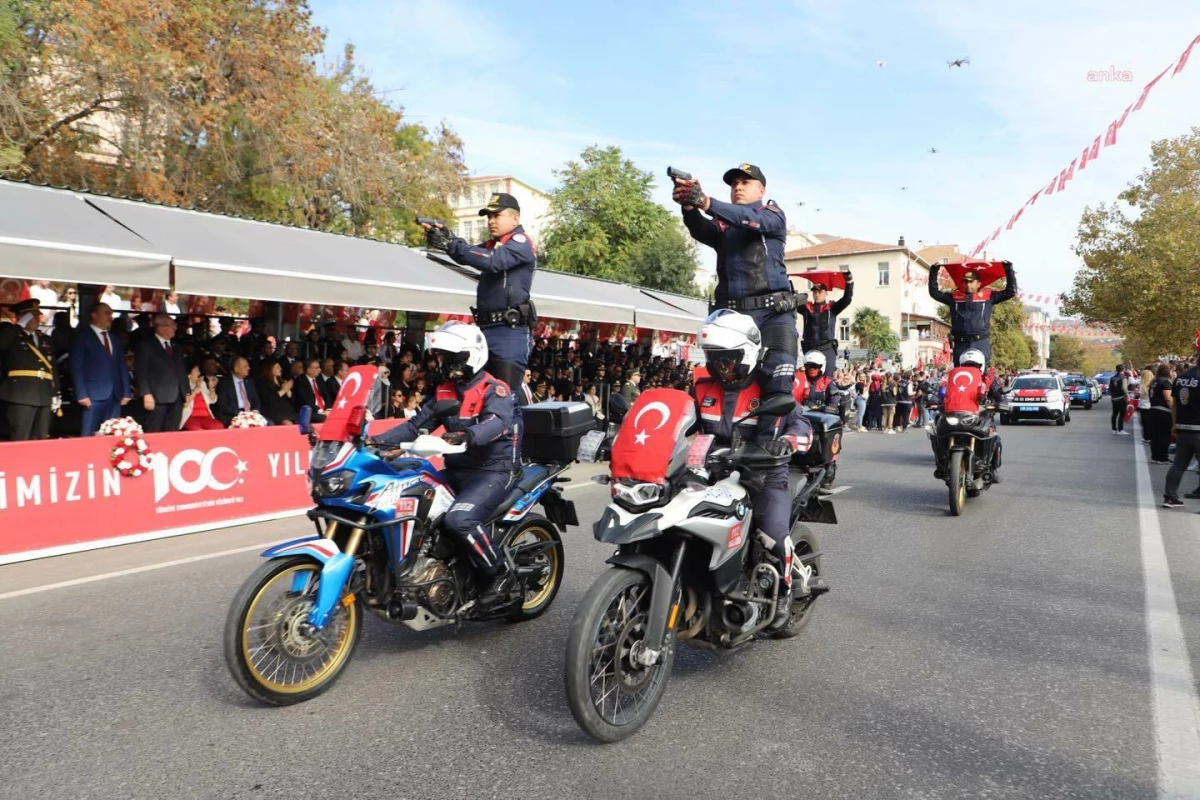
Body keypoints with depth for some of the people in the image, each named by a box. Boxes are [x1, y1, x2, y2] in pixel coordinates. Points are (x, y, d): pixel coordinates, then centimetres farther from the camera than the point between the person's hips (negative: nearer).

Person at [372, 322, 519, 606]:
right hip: (456, 470, 8)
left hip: (492, 471, -8)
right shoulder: (445, 392, 14)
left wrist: (468, 436, -50)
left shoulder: (494, 389, -9)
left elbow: (497, 422, -29)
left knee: (459, 519, -31)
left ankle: (501, 574, -10)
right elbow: (416, 424, 10)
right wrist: (377, 441, -4)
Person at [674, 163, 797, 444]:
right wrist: (689, 207, -25)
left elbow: (753, 220, -12)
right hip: (731, 315, 4)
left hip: (773, 312, -3)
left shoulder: (772, 213, 13)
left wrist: (708, 203, -28)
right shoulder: (723, 224, 22)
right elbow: (700, 231, -1)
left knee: (778, 380, -20)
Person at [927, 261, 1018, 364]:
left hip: (981, 343, -2)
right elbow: (934, 293, 18)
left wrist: (1009, 270, 10)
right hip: (960, 344, 2)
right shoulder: (955, 297, 17)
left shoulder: (988, 296, 13)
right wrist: (934, 272, 13)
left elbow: (1011, 292, 13)